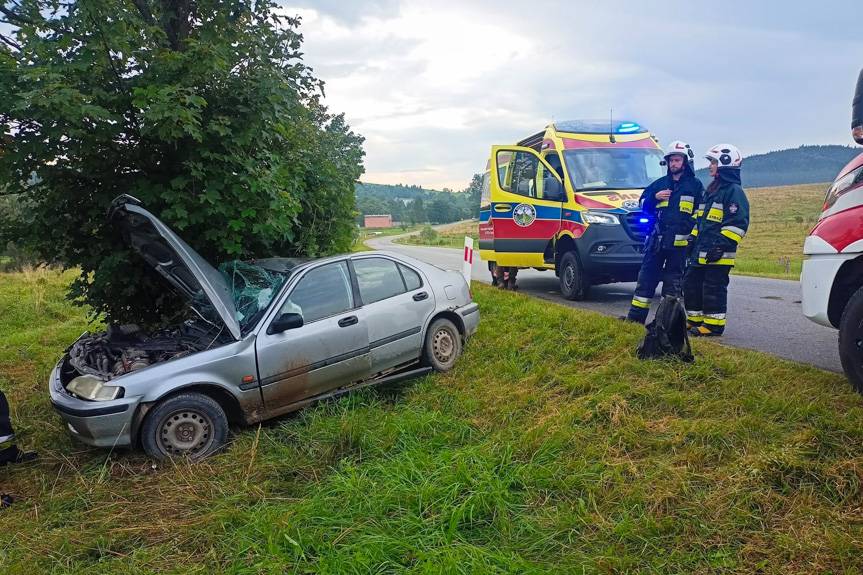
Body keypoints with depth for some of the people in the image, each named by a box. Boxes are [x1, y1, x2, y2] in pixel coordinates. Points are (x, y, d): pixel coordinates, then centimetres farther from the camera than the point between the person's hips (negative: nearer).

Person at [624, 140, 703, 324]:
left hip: (679, 241, -3)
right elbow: (643, 203, 17)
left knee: (673, 280, 4)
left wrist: (692, 230, -9)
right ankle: (636, 316, 8)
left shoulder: (695, 185, 4)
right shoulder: (660, 184, 14)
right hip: (656, 239, 3)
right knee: (647, 276, 3)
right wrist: (655, 197, -3)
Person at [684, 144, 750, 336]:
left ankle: (714, 325, 2)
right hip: (701, 252, 9)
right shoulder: (711, 189, 21)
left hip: (719, 254, -9)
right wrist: (693, 241, 20)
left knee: (714, 288, -5)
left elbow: (738, 223, -16)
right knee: (691, 284, 12)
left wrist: (721, 245, -22)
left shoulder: (734, 191, -9)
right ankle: (695, 321, 22)